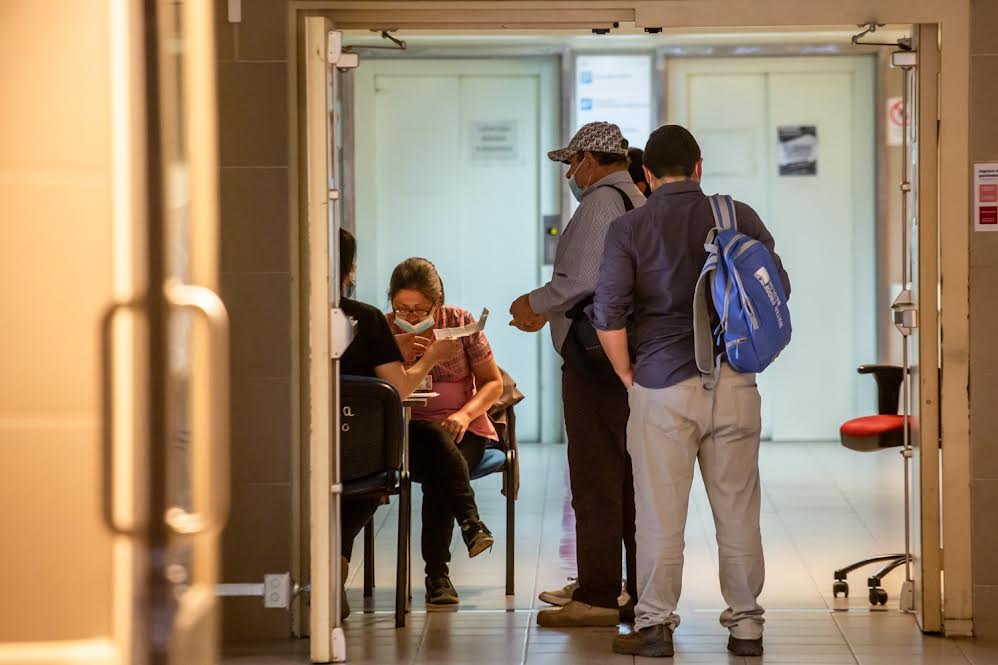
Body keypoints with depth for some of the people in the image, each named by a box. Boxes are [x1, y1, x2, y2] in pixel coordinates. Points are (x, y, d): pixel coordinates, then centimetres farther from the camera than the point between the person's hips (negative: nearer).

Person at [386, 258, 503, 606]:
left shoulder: (461, 322, 3)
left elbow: (493, 383, 6)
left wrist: (465, 414, -13)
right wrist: (397, 354, -20)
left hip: (463, 431, 0)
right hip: (408, 432, 0)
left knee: (439, 476, -34)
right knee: (434, 439, -38)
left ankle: (437, 573, -29)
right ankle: (471, 521, -48)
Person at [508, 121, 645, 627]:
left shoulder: (601, 201, -11)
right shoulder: (641, 202, 18)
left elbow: (584, 281, -21)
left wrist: (536, 303, -5)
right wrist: (547, 311, 18)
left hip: (595, 360, -10)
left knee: (595, 482, -5)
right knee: (633, 477, 13)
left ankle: (597, 597, -3)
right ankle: (643, 591, 18)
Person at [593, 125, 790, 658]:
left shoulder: (628, 229, -2)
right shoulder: (739, 217, 4)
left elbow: (608, 314, -8)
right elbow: (776, 289, 4)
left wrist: (627, 375, 4)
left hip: (662, 384, -2)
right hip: (734, 382, 2)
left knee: (660, 514, 2)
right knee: (738, 510, 7)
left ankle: (655, 625, 5)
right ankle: (745, 625, 12)